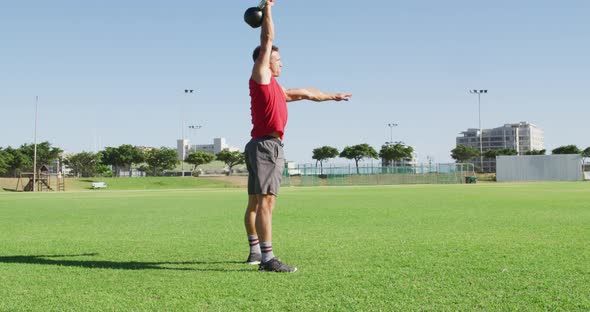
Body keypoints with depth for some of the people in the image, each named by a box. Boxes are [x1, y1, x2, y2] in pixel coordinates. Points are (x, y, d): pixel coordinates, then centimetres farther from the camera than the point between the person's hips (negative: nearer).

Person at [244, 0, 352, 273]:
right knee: (266, 201, -17)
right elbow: (267, 39, -6)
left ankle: (255, 252, 23)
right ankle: (267, 259, -23)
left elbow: (304, 93, 34)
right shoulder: (260, 77, -2)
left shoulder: (274, 88, 23)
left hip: (262, 147, 10)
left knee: (255, 203, 14)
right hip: (266, 145, -10)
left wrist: (332, 96, 42)